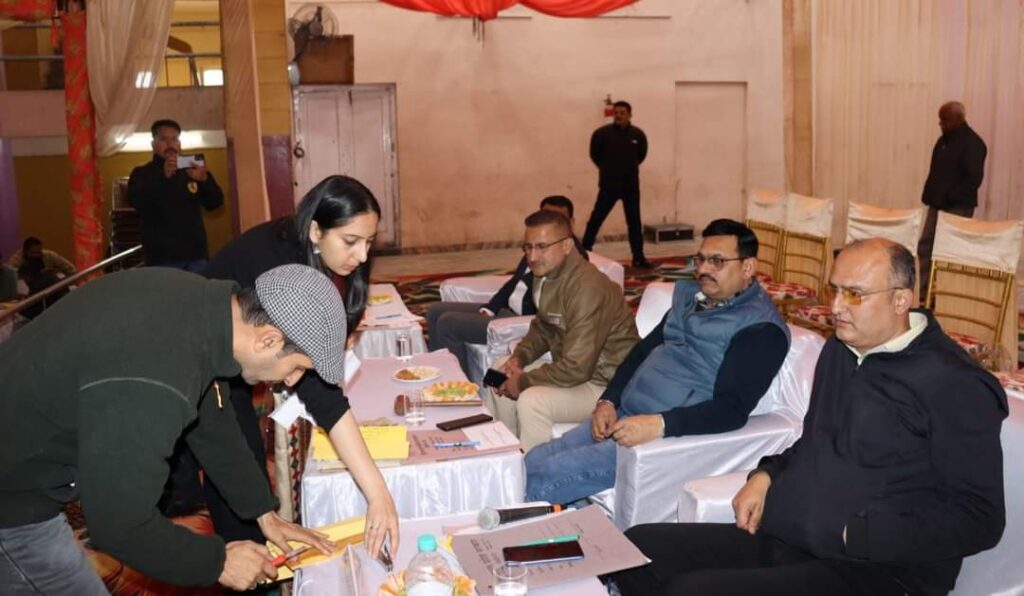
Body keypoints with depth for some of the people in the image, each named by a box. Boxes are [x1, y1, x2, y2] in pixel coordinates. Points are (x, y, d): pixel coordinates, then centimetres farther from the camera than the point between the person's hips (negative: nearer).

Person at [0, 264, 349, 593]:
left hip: (30, 459, 8)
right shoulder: (149, 385, -39)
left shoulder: (197, 306, -10)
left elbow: (212, 423, 5)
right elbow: (119, 523, -27)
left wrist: (265, 513, 10)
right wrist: (217, 562, -13)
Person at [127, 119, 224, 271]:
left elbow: (215, 203, 6)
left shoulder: (191, 171, 16)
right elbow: (136, 201, -11)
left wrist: (205, 180, -15)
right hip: (162, 257, -3)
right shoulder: (142, 173, 8)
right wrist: (163, 176, -25)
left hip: (196, 254, 3)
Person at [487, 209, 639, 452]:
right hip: (570, 364, 10)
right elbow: (542, 327, 17)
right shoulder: (545, 274, -1)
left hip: (606, 383, -10)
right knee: (500, 373, 15)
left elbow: (576, 369, -31)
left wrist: (523, 382, -18)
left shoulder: (587, 288, -29)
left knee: (532, 400, -29)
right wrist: (519, 357, -1)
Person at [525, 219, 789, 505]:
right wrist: (608, 401, 2)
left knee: (542, 479, -17)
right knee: (526, 466, -4)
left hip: (669, 437, -8)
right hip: (622, 417, 8)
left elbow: (732, 409, -19)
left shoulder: (761, 328, -10)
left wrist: (658, 424, -29)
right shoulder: (689, 295, 14)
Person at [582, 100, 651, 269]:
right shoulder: (602, 133, -9)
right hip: (609, 184, -3)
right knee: (596, 219, -2)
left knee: (635, 222, 7)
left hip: (631, 185, 3)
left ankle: (638, 258, 15)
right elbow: (594, 154, 5)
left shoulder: (638, 135, -1)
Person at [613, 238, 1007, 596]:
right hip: (778, 539, 8)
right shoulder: (839, 349, 15)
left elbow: (979, 518, -15)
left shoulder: (952, 383, -12)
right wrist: (767, 474, 6)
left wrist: (852, 535, -18)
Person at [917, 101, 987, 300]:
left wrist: (950, 196, -20)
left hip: (958, 207, -8)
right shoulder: (944, 140, 13)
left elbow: (974, 178, -18)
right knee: (925, 246, 7)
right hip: (937, 205, 8)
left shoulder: (972, 143, -12)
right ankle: (922, 292, 14)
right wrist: (930, 195, 8)